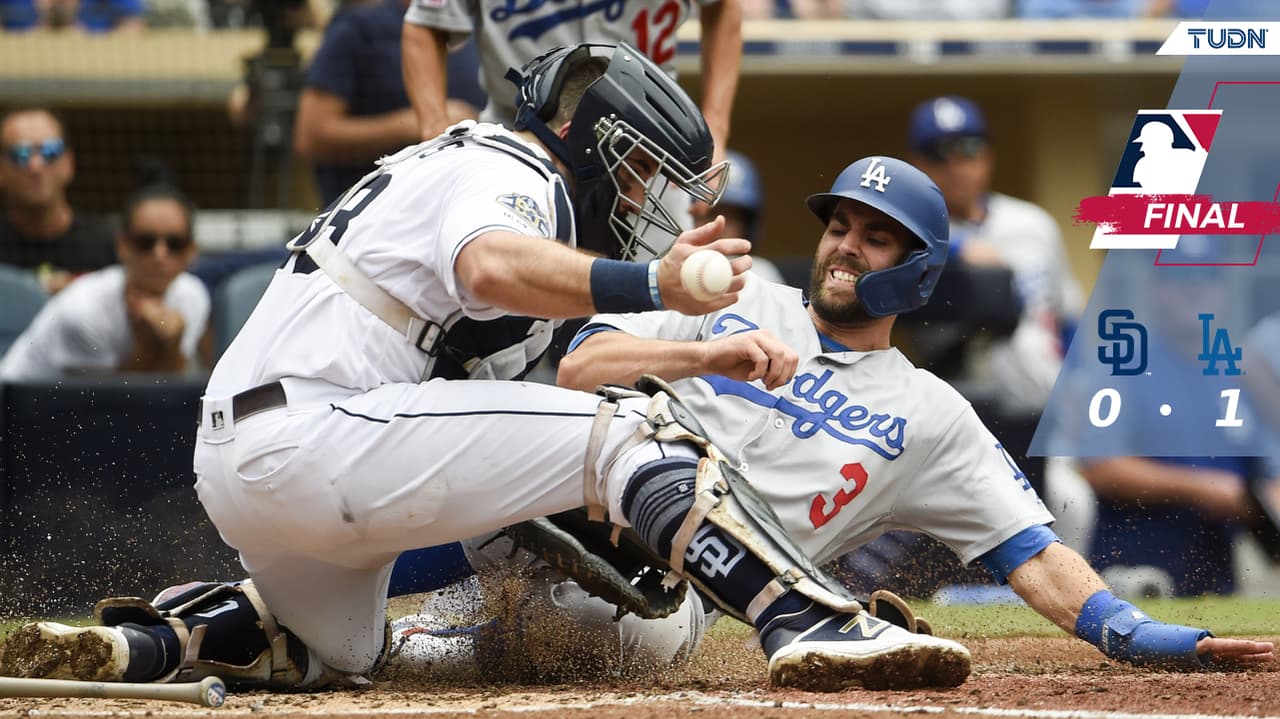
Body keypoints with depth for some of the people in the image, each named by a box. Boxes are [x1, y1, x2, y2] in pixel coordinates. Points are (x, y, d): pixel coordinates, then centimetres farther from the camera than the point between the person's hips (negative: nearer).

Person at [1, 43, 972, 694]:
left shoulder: (459, 164, 28)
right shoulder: (507, 171, -5)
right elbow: (492, 266, -29)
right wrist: (650, 288, -45)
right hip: (307, 435, -10)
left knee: (337, 646, 36)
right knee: (631, 431, -17)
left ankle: (145, 643, 15)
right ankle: (812, 626, -31)